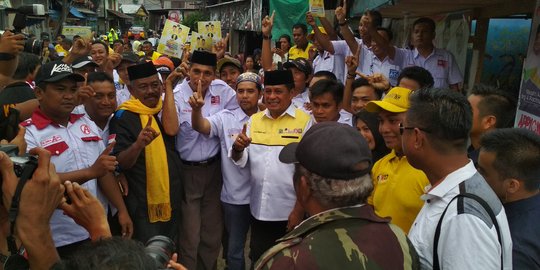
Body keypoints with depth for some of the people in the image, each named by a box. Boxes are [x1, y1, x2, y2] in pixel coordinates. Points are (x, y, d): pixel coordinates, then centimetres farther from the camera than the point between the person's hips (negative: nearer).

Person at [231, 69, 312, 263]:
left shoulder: (304, 121, -9)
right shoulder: (254, 120, 5)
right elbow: (241, 161, 4)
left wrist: (299, 209, -11)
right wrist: (238, 148, -18)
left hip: (289, 212, -4)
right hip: (259, 210, 4)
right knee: (258, 262, 17)